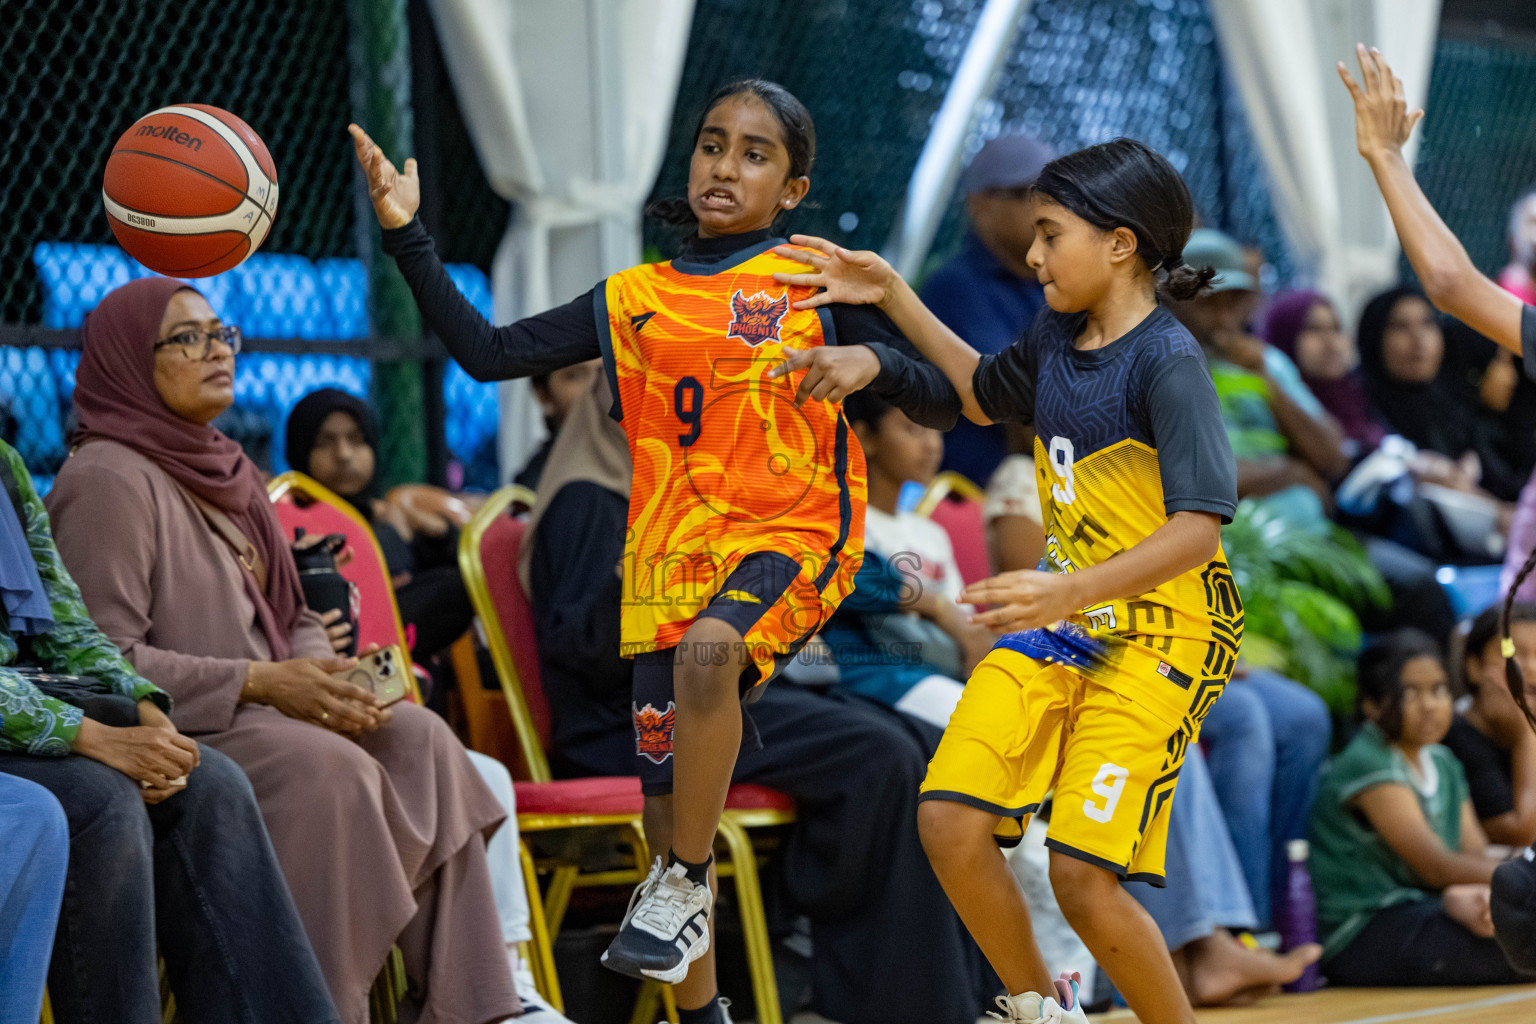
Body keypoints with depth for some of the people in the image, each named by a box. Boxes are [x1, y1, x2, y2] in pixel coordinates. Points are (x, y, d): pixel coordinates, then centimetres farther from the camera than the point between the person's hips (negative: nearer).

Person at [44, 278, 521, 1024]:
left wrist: (323, 679, -3)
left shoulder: (222, 472, 20)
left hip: (256, 714, 9)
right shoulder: (107, 481, -10)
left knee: (417, 739, -14)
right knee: (325, 770, -32)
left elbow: (293, 617, 21)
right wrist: (261, 683, -21)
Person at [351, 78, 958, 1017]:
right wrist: (409, 235, 3)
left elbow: (942, 406, 1)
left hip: (793, 534, -4)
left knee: (710, 648, -36)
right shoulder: (634, 301, 14)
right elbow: (488, 352, 9)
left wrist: (873, 361, -20)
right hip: (672, 555, 4)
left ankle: (685, 887, -20)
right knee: (669, 804, 3)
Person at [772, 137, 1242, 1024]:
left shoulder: (1168, 362, -19)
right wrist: (892, 294, 22)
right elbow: (985, 395, 29)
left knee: (1084, 875, -17)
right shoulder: (1058, 334, 6)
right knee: (950, 822, -6)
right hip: (1066, 617, 7)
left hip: (1162, 633, -7)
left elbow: (1198, 529, -26)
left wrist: (1072, 591, -38)